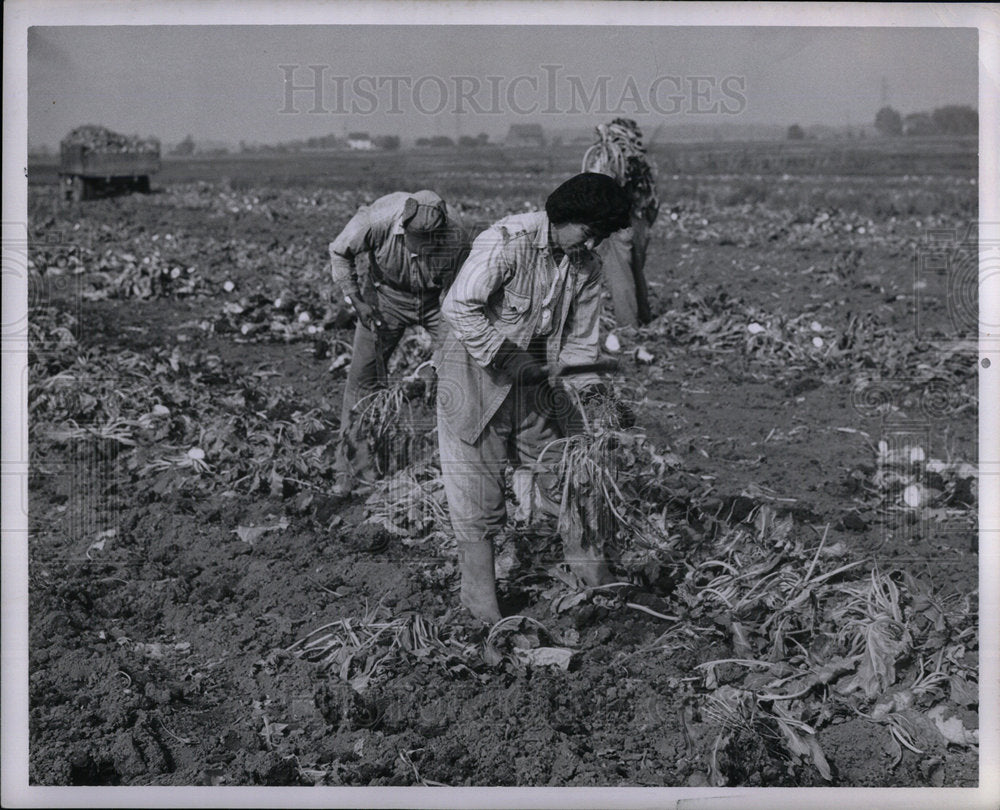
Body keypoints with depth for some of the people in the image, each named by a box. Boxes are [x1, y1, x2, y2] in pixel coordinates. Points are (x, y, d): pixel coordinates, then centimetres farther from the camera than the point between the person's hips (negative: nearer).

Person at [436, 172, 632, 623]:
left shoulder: (586, 267, -2)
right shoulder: (505, 242, -22)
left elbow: (581, 338, 6)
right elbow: (459, 307, -26)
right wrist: (509, 359, -25)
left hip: (536, 381, 6)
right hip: (476, 372, -6)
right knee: (478, 485, -1)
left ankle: (594, 577, 23)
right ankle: (479, 595, 9)